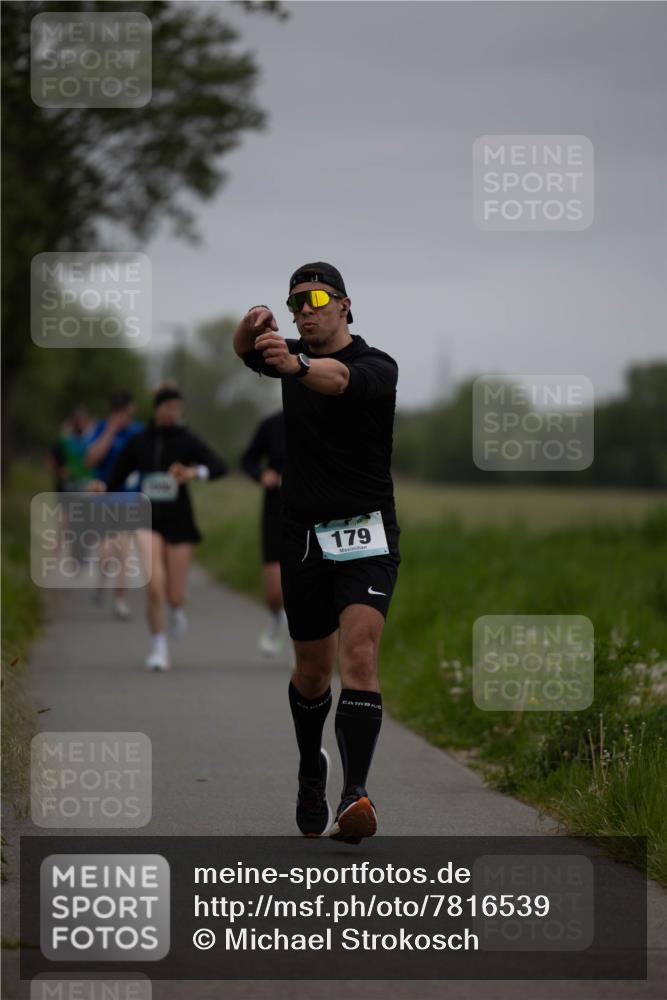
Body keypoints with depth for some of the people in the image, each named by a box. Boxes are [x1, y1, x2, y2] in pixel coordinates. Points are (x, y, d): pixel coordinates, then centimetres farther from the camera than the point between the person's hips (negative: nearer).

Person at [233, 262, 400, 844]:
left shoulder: (378, 367, -8)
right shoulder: (292, 354, 9)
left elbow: (340, 378, -32)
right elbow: (245, 351, -11)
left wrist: (297, 366, -54)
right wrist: (253, 327, -36)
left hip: (364, 533, -4)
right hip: (303, 535, 4)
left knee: (359, 655, -22)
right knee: (312, 671, 12)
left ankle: (356, 795, -32)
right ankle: (310, 771, 38)